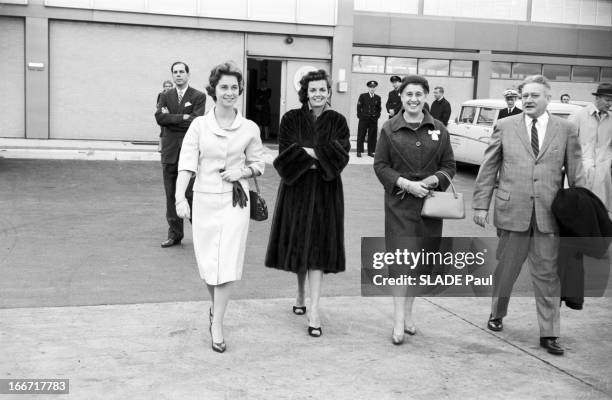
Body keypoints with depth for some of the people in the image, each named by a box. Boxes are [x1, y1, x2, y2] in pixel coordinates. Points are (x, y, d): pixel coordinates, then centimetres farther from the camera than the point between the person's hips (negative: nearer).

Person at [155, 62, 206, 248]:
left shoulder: (198, 96, 2)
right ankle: (174, 234, 16)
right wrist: (183, 117, -11)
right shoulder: (165, 96, 13)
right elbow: (159, 117, -4)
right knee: (171, 195, 7)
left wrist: (171, 118, -6)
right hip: (170, 151, 4)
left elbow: (196, 121, -12)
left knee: (191, 193, -6)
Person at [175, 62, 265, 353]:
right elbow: (186, 164, -8)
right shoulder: (199, 125, -2)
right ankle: (216, 305, 38)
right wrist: (180, 198, -21)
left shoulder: (249, 129, 1)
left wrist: (242, 171, -9)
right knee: (207, 261, 10)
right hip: (204, 198, 1)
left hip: (235, 200, 0)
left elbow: (259, 163, 12)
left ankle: (217, 325, 3)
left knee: (226, 262, -5)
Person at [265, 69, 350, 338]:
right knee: (299, 243, 9)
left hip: (325, 191, -1)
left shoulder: (337, 122, 3)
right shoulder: (291, 119, 2)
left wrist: (308, 151, -17)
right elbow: (286, 152, -10)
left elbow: (341, 153, -11)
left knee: (318, 246, -5)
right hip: (296, 189, 1)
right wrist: (320, 155, -16)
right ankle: (301, 294, 31)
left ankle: (314, 310, -7)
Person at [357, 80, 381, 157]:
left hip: (374, 120, 2)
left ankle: (370, 151, 11)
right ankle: (359, 151, 7)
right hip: (363, 119, -2)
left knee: (372, 136, 3)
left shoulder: (378, 98, 8)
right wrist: (360, 115, -3)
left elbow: (379, 108, 14)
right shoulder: (362, 96, 2)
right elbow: (359, 107, 1)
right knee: (361, 135, 0)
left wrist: (377, 116, 4)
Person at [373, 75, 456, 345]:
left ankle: (407, 314, 25)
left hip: (429, 201, 3)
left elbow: (449, 165, 9)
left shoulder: (438, 129, 7)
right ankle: (399, 323, -4)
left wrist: (434, 179, -11)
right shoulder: (390, 128, 1)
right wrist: (406, 183, -14)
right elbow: (380, 165, -1)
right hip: (399, 203, -3)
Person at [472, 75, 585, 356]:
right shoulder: (505, 127, 3)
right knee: (505, 268, 13)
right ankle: (497, 314, 35)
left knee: (547, 274, 4)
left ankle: (549, 334, 13)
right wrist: (481, 204, 0)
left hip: (549, 214, 0)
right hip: (512, 211, 0)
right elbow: (488, 169, 4)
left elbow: (576, 174, 5)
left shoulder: (566, 130, 5)